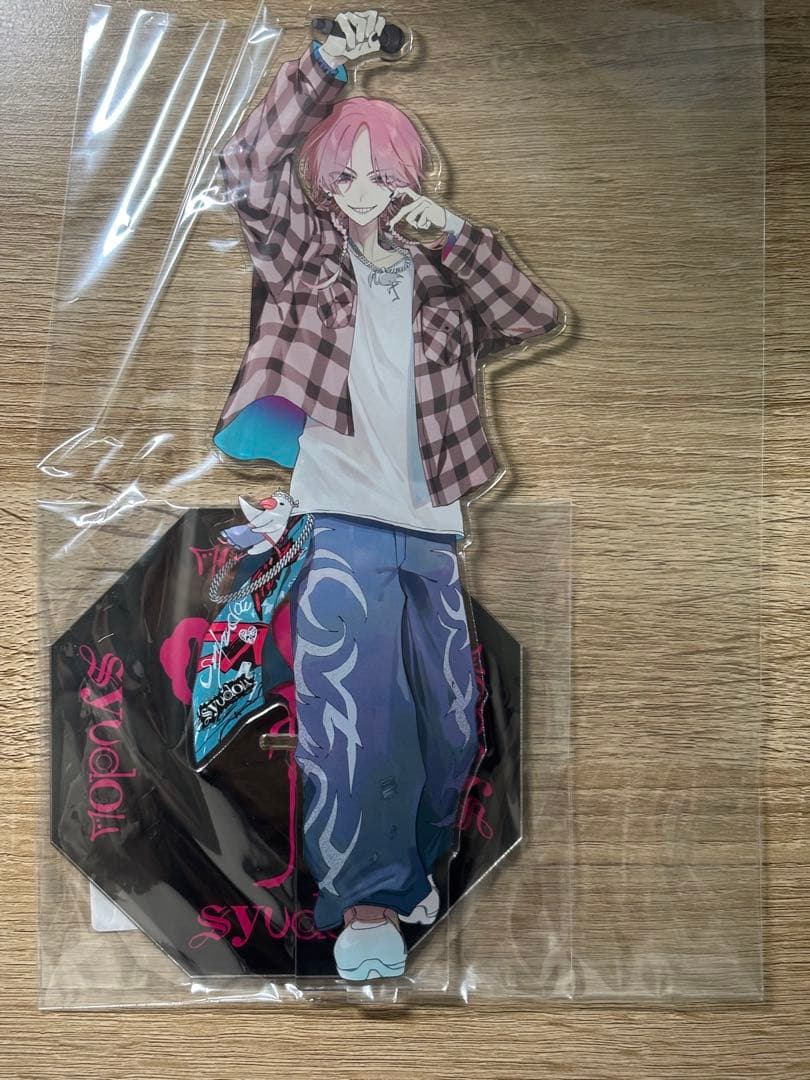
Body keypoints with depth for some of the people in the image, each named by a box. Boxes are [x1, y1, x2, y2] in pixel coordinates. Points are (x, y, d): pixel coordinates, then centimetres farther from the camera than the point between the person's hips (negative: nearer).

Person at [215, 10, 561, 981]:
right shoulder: (308, 257, 11)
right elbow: (251, 167, -2)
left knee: (449, 723, 8)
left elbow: (536, 317, 5)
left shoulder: (442, 280, 17)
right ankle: (365, 902, -2)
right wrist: (324, 67, -8)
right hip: (340, 527, -3)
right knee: (357, 714, -14)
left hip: (430, 534, 4)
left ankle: (414, 865, 30)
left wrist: (451, 233, -2)